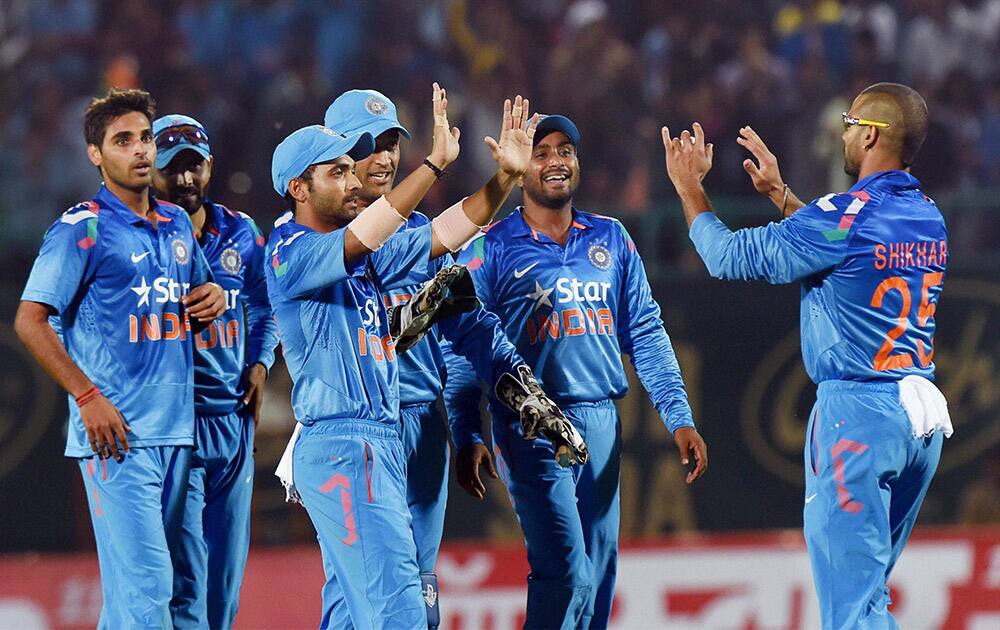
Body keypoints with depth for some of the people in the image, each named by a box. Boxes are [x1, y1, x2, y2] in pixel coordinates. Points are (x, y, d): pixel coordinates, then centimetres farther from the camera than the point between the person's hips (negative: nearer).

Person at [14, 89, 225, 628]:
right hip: (118, 434, -7)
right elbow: (30, 320, -9)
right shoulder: (82, 229, -5)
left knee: (133, 585, 10)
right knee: (145, 583, -14)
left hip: (178, 429, 7)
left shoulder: (177, 225, 16)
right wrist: (88, 397, -16)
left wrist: (213, 299, 5)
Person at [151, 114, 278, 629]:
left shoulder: (240, 233, 11)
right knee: (186, 574, -12)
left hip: (233, 417, 6)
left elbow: (261, 310, 25)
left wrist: (260, 364, 9)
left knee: (227, 567, 11)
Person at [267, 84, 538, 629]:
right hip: (340, 445, -9)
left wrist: (506, 177, 1)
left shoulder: (365, 254, 16)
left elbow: (445, 234, 14)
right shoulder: (291, 254, -10)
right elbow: (360, 236, -26)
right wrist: (436, 162, -31)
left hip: (382, 444, 9)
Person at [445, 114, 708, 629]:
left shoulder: (610, 239, 13)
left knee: (598, 575, 5)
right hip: (532, 427, -5)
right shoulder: (491, 249, 0)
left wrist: (679, 418, 6)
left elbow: (645, 332, 14)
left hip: (602, 425, 5)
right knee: (566, 572, -15)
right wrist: (467, 438, -12)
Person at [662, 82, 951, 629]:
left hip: (857, 411, -8)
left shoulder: (847, 216, -13)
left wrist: (687, 185, 11)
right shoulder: (929, 219, 11)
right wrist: (778, 191, 39)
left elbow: (728, 257, -4)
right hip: (924, 416, 8)